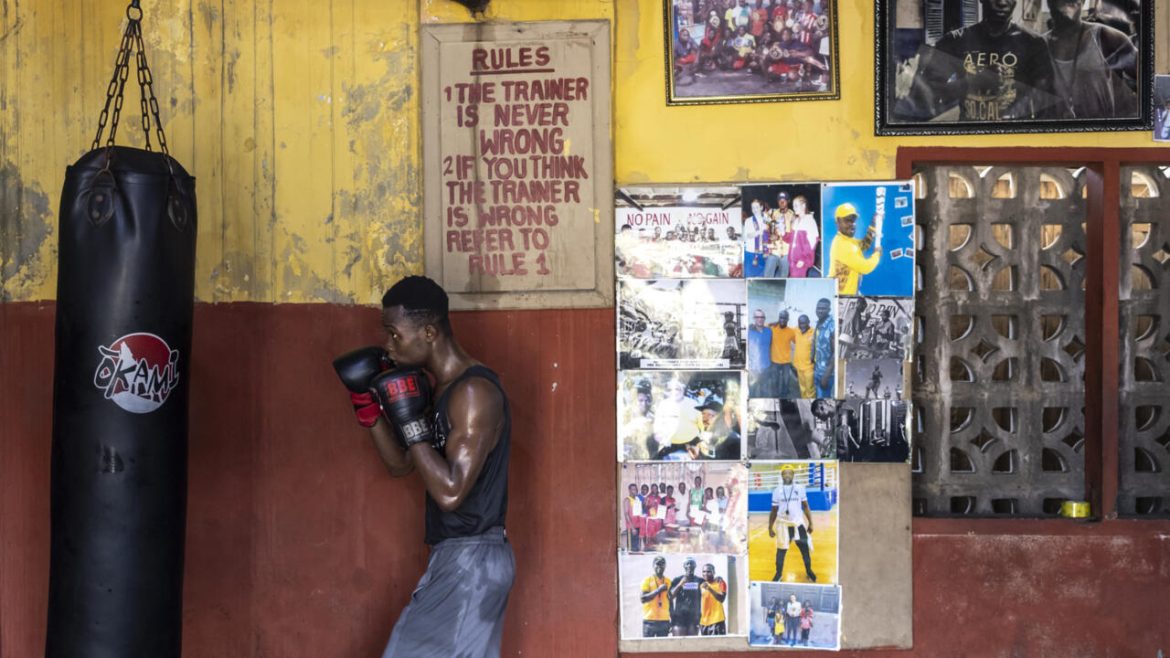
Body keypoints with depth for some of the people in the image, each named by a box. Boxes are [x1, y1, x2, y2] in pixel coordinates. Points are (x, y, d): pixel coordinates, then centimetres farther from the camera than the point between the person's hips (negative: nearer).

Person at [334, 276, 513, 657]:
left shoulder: (474, 392, -19)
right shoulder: (445, 390, 11)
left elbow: (450, 492, -25)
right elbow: (400, 465, 19)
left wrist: (411, 423, -21)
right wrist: (368, 407, 7)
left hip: (470, 561, -10)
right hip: (456, 559, 10)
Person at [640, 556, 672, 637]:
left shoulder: (668, 581, 10)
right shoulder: (648, 580, -1)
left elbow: (670, 601, 14)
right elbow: (643, 599, -10)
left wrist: (671, 621, 11)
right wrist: (658, 590, -16)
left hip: (664, 620, 3)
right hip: (650, 620, -3)